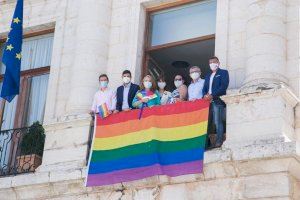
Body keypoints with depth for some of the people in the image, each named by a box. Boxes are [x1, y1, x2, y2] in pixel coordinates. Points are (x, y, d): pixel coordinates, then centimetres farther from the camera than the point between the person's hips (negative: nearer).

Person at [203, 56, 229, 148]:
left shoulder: (223, 72, 8)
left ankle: (219, 141, -13)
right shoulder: (208, 76, 28)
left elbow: (223, 86, -6)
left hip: (218, 101, -6)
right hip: (208, 101, 6)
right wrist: (205, 95, -3)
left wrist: (212, 95, -14)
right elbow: (204, 88, 20)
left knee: (217, 122, -13)